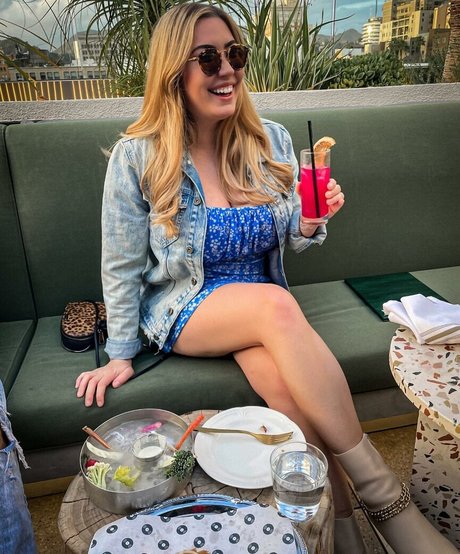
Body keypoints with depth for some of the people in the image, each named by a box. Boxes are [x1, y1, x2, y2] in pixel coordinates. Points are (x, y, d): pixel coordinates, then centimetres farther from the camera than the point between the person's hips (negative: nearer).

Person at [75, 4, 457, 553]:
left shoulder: (271, 142, 0)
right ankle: (383, 496, -26)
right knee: (276, 305, -35)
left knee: (281, 377, -32)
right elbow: (121, 265, -2)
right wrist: (120, 355, 0)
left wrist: (310, 222, -16)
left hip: (265, 307, 3)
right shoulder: (138, 156, -9)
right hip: (184, 311, -2)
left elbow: (288, 240, 8)